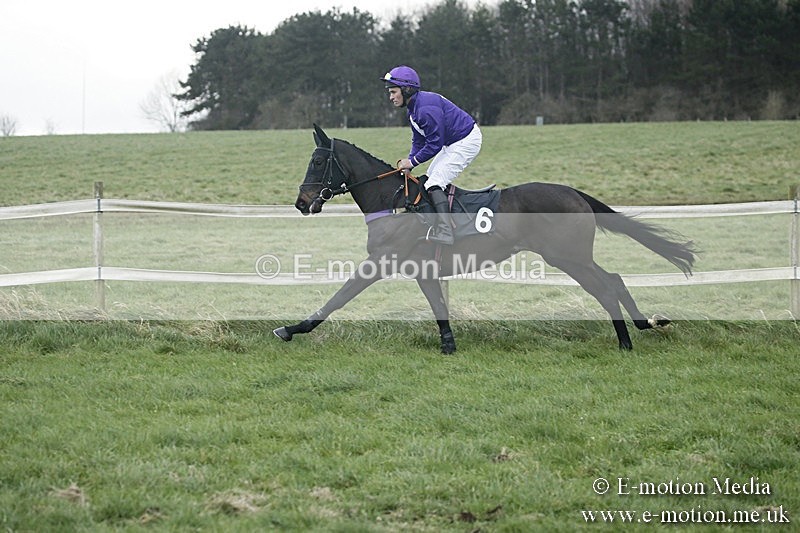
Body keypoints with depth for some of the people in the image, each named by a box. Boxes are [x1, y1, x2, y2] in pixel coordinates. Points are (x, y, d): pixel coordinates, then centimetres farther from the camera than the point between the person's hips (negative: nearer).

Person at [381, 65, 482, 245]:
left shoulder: (426, 108, -27)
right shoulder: (413, 108, 7)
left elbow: (435, 143, -25)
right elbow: (419, 141, 12)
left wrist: (413, 161, -16)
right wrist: (408, 162, -2)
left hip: (466, 141, -11)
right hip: (452, 143, 11)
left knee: (435, 183, -17)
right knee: (430, 179, 19)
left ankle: (444, 231, -26)